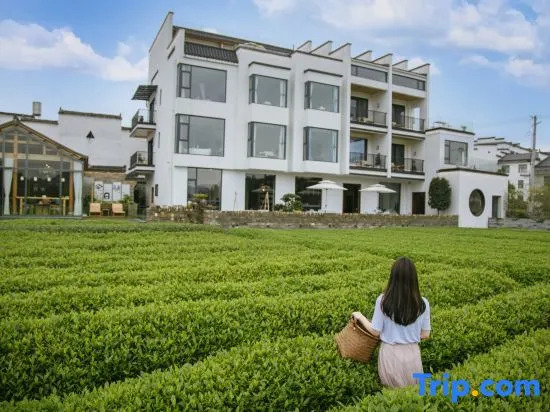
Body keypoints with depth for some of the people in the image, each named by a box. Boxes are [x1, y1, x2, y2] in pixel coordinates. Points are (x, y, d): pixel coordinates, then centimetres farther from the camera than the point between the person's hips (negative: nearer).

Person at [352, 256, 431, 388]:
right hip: (412, 353, 1)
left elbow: (375, 331, -7)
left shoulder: (383, 300, -15)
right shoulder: (423, 303, -10)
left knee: (393, 390, 18)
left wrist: (360, 316, 8)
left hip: (389, 353, -1)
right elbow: (425, 335, 0)